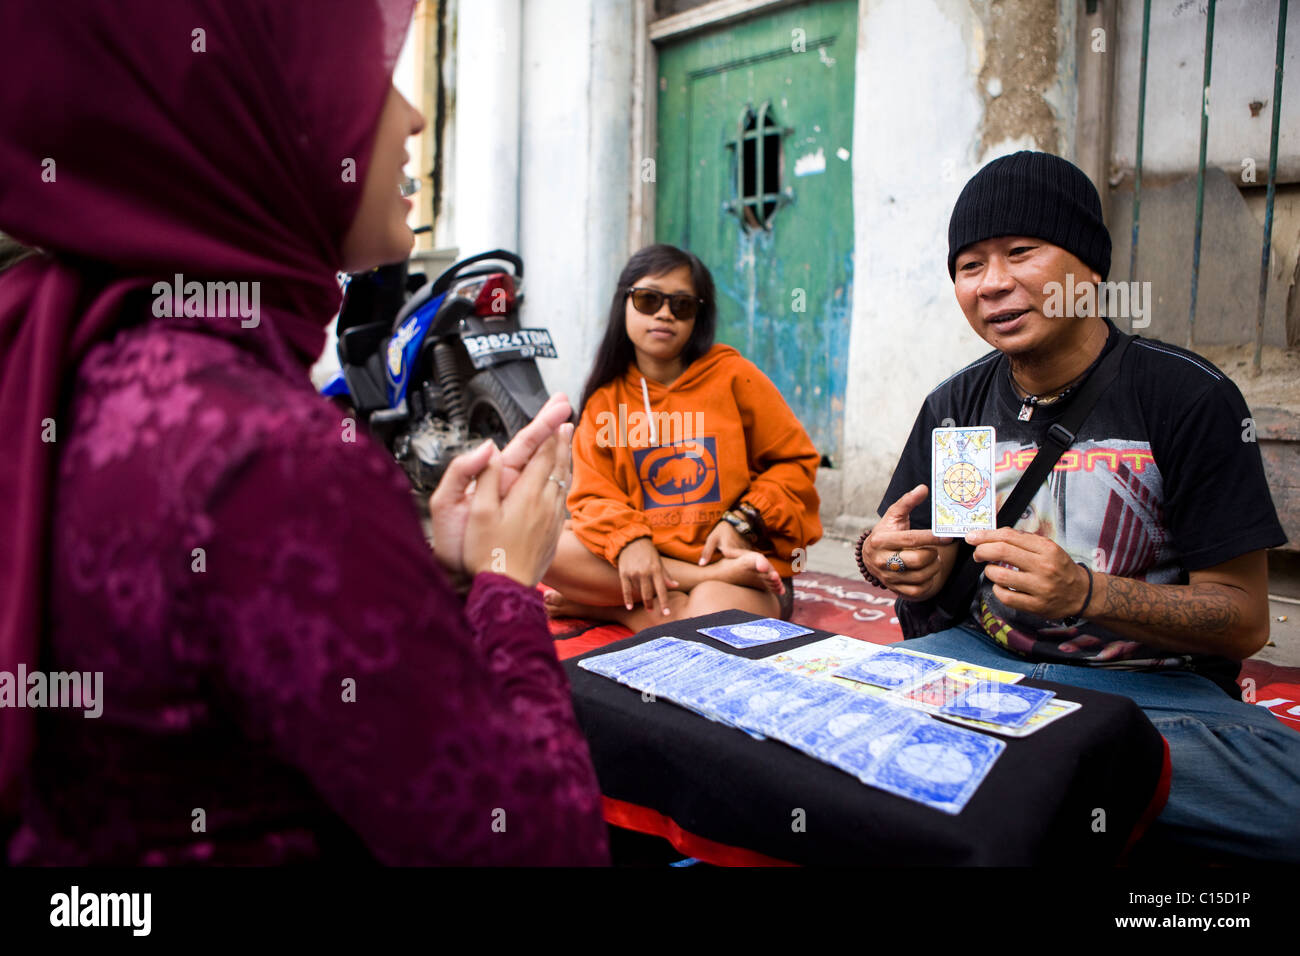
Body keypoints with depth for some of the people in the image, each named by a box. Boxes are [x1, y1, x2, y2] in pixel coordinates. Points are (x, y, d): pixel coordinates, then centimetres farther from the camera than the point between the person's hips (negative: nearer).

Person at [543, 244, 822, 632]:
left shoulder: (733, 375, 3)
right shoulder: (605, 399, 9)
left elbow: (796, 462, 6)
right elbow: (593, 495, 0)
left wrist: (744, 522, -10)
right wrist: (628, 540, -22)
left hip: (739, 555, -3)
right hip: (645, 560, 4)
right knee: (544, 548, -25)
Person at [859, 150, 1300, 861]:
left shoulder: (1188, 398, -9)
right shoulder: (955, 405, 5)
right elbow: (929, 571, 11)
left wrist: (1083, 593, -25)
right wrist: (884, 561, -14)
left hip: (1150, 681, -1)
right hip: (984, 659, 2)